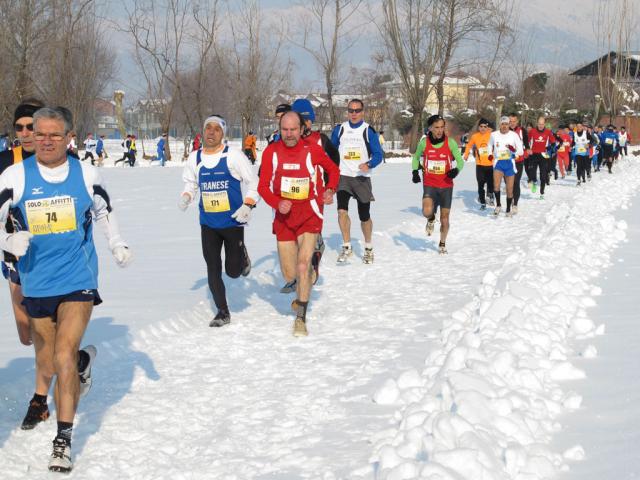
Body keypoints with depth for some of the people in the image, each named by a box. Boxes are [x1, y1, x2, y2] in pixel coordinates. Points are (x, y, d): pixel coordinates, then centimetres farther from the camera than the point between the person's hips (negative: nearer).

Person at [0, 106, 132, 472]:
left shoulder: (87, 174, 0)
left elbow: (104, 210, 18)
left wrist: (118, 244, 10)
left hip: (79, 280, -1)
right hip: (36, 284, 2)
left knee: (63, 357, -17)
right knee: (49, 365, 13)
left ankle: (64, 441, -9)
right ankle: (82, 360, 50)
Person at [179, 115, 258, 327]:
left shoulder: (233, 155, -9)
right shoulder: (194, 158, 2)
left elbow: (253, 182, -3)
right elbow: (190, 183, 17)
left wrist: (247, 206, -16)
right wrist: (186, 197, -4)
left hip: (233, 222, -3)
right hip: (208, 224, 3)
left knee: (233, 271, 0)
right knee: (213, 269, 2)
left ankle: (242, 254, 35)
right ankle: (223, 312, 16)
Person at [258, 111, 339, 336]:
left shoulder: (312, 150, -7)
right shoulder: (271, 152, -5)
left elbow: (333, 169, 11)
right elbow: (263, 186, -4)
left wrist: (330, 189, -8)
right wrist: (277, 203, -22)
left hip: (309, 215, -2)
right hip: (283, 217, 2)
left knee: (303, 265, -17)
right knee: (289, 273, 6)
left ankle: (301, 318, -6)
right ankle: (302, 294, 43)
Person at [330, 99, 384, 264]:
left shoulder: (369, 131, -2)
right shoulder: (339, 129, 4)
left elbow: (378, 154, -4)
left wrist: (369, 165, -23)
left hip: (362, 178, -1)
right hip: (343, 176, 1)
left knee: (364, 216, 9)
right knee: (342, 211, -20)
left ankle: (368, 248, 29)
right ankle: (346, 247, -11)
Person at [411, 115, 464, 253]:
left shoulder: (450, 142, -6)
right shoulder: (424, 142, -3)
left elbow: (460, 160, -1)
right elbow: (416, 157, 16)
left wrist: (456, 170, -24)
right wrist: (415, 171, -1)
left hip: (446, 186, 1)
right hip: (429, 185, 0)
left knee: (444, 217, 7)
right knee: (427, 211, -25)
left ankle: (442, 243, 31)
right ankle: (431, 219, 13)